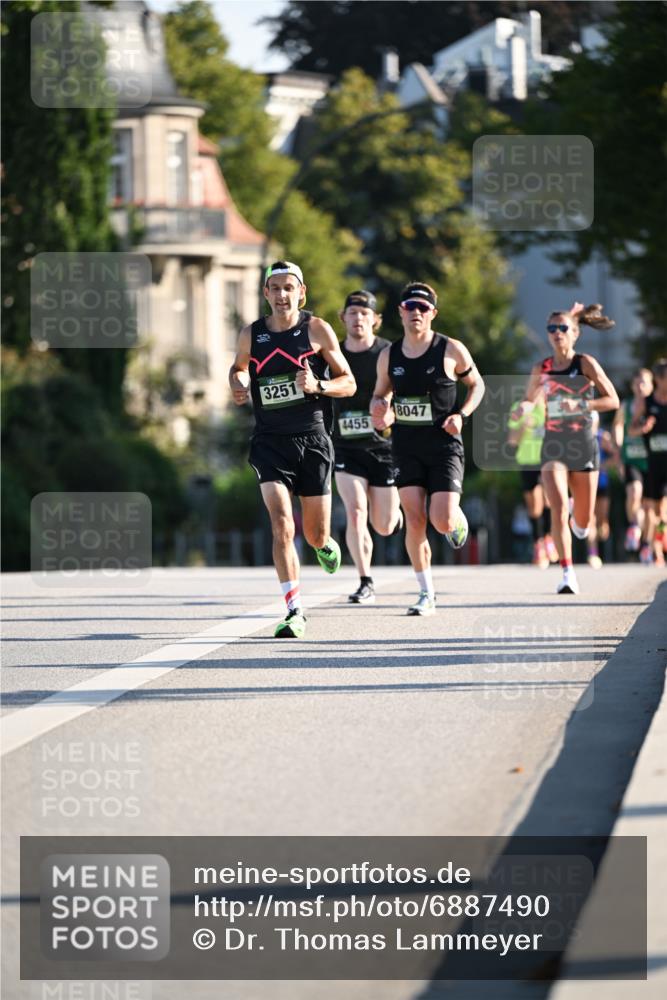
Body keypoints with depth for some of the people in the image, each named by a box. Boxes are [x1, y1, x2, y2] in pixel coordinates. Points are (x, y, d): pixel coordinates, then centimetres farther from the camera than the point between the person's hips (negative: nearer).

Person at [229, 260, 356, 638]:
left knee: (316, 534, 6)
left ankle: (326, 544, 46)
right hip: (270, 443, 0)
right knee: (281, 525, -17)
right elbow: (238, 368, 25)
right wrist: (239, 386, 2)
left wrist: (318, 385, -17)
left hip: (312, 440, 0)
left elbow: (349, 383, 3)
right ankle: (295, 612, -15)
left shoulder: (317, 329, -1)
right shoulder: (251, 335, 4)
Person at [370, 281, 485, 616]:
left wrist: (461, 415, -8)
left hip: (443, 445, -3)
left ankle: (459, 520, 27)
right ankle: (426, 594, 4)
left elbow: (476, 384, 8)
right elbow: (380, 394, 17)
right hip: (406, 446, 3)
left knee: (442, 521, -13)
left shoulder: (451, 350, -4)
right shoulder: (389, 356, 4)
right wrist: (379, 412, -6)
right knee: (414, 521, -6)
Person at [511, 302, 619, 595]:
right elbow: (531, 398, 17)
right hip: (553, 446, 1)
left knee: (582, 523, 8)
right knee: (558, 509, -19)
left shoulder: (586, 364, -5)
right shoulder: (542, 369, 4)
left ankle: (577, 509, 46)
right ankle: (568, 573, -16)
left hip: (584, 446, -1)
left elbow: (613, 400, -7)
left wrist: (580, 405, -21)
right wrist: (522, 408, -7)